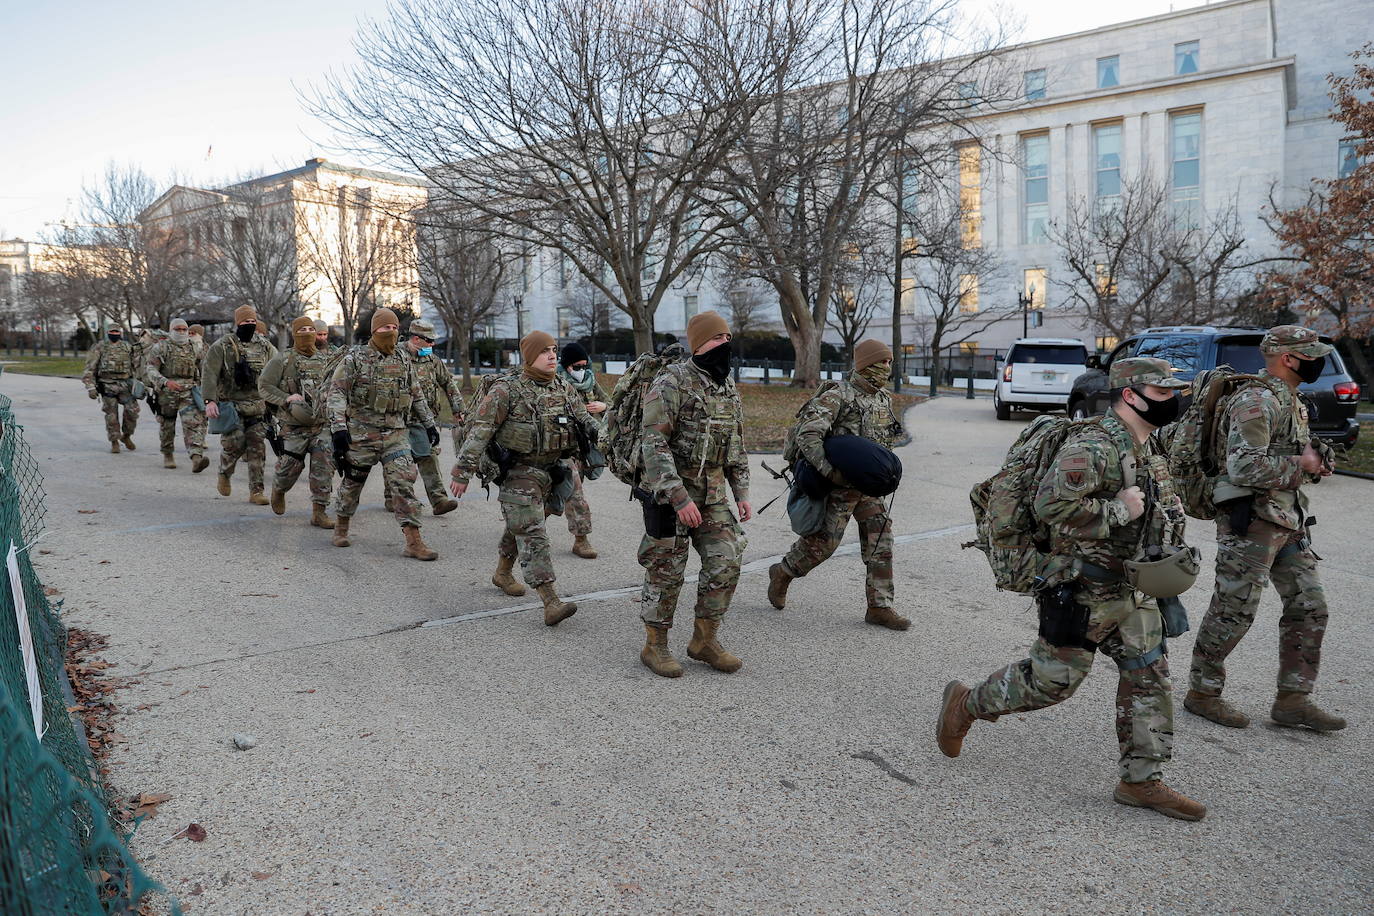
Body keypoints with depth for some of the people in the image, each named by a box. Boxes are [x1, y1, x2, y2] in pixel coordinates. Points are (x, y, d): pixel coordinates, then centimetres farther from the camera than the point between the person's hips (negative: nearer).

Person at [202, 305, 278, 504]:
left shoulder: (265, 346, 8)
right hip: (232, 405, -3)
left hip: (258, 407, 3)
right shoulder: (222, 346, -3)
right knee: (234, 444, -9)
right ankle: (224, 475, 22)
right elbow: (209, 375, -10)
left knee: (257, 449, 1)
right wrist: (210, 400, -21)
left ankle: (256, 492, 7)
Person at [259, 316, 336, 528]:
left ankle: (319, 512, 2)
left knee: (323, 469, -5)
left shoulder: (325, 360, 11)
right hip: (294, 427, -3)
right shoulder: (281, 360, -2)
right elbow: (264, 386, -4)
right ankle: (278, 490, 38)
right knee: (289, 467, 4)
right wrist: (286, 398, -17)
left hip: (322, 425, 3)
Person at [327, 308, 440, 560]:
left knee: (404, 483, -8)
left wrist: (429, 424, 17)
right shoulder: (355, 359, -4)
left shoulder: (403, 362, 11)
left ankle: (414, 542, -10)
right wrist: (338, 427, -18)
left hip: (395, 434, 3)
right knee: (353, 482, 12)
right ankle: (342, 526, 36)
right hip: (361, 433, -3)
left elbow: (417, 396, 20)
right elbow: (336, 393, -9)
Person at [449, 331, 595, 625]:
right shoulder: (507, 390, -12)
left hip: (551, 470, 7)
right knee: (532, 534, -12)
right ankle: (551, 603, -17)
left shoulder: (563, 389, 8)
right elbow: (479, 430, -14)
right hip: (519, 473, -6)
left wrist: (590, 426, -6)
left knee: (520, 527, 21)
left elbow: (582, 414, 17)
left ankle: (503, 573, 43)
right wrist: (463, 472, -16)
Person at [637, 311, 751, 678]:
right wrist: (679, 497, -25)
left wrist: (741, 491, 11)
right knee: (667, 570, 1)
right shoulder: (672, 383, -15)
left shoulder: (727, 386, 10)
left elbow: (736, 444, 18)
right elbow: (654, 444, -20)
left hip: (713, 493, 7)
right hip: (670, 491, -7)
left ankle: (704, 640, 18)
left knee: (725, 563, 2)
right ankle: (655, 646, 17)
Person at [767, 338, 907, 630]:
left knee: (880, 540, 1)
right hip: (839, 484, -7)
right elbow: (807, 436, -23)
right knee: (824, 540, -3)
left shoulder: (883, 398, 10)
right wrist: (830, 471, -30)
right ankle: (782, 573, 23)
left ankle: (879, 607, 7)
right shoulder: (837, 396, -15)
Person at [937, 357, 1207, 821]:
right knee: (1051, 680, 0)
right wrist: (1119, 511, -24)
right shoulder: (1091, 446, -21)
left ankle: (1141, 780, 20)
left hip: (1134, 590, 9)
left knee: (1149, 679, 9)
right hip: (1083, 590, -9)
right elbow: (1052, 504, -32)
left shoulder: (1151, 450, 12)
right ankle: (965, 704, 20)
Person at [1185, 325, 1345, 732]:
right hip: (1251, 520, -10)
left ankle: (1293, 699, 19)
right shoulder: (1256, 402, -16)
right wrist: (1301, 465, -13)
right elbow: (1245, 468, -25)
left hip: (1288, 521, 10)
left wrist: (1315, 463, 7)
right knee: (1233, 611, -2)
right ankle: (1202, 693, 13)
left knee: (1309, 608, 10)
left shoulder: (1292, 402, 16)